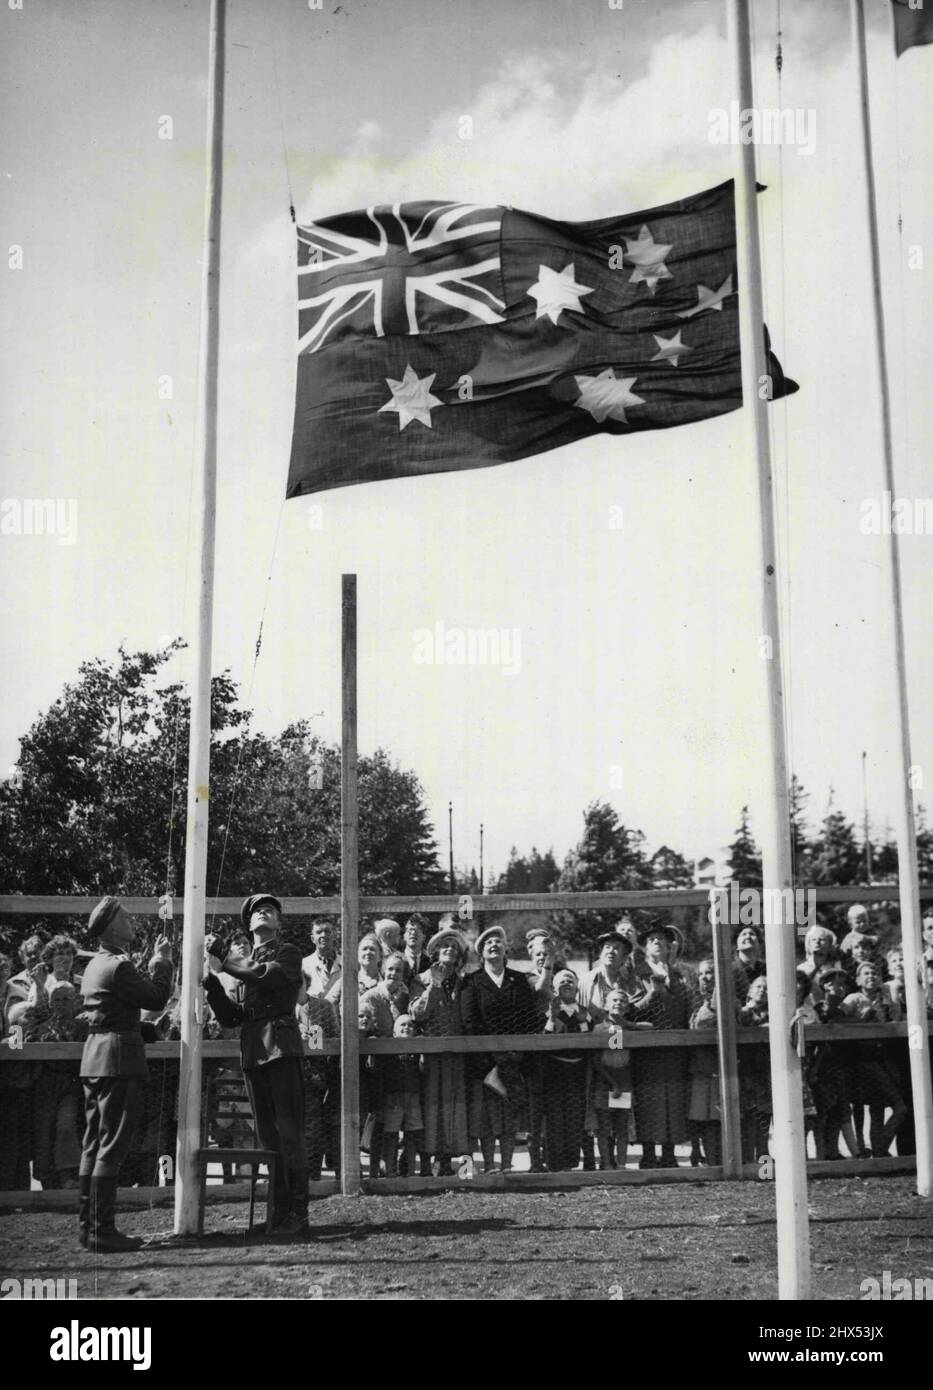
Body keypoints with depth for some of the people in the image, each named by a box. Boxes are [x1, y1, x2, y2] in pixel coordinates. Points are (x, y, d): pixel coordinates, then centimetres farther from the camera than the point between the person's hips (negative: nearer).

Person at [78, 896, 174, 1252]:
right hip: (118, 1059, -10)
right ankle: (102, 1230, -6)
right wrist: (162, 961, 2)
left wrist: (154, 962, 20)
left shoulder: (94, 965, 16)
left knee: (94, 1144, 12)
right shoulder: (118, 966, -15)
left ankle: (88, 1224, 17)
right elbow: (157, 998, -10)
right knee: (112, 1145, -7)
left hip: (94, 1058, 10)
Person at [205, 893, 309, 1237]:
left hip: (282, 1047, -6)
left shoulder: (288, 954, 6)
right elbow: (229, 1017, 15)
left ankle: (298, 1214, -6)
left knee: (289, 1134, -8)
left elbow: (264, 976, -15)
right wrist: (212, 979, 1)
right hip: (251, 1051, 6)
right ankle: (280, 1210, 12)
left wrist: (224, 958, -7)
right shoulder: (243, 963, 21)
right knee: (267, 1136, 6)